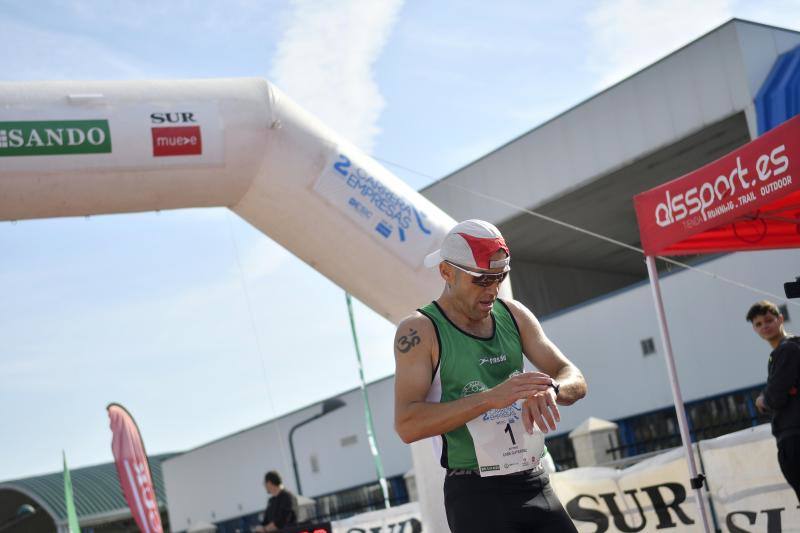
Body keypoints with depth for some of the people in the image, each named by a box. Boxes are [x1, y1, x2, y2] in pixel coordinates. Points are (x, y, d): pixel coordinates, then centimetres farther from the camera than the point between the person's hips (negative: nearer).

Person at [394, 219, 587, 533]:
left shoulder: (514, 315, 9)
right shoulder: (420, 330, -8)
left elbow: (574, 381, 6)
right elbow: (407, 425, -19)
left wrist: (550, 389, -19)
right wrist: (490, 398, -29)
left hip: (535, 485, 6)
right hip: (476, 495, -5)